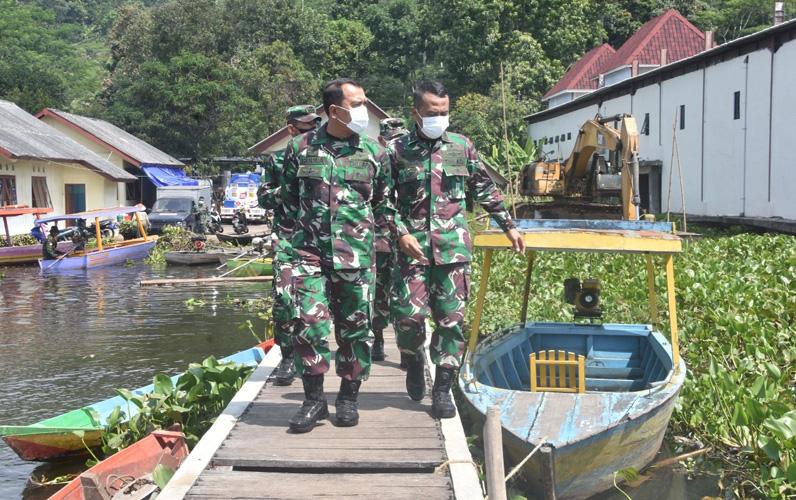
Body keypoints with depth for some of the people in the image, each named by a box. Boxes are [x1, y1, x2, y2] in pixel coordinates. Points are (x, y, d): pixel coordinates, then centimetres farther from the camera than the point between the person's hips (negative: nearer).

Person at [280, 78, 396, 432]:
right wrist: (294, 238, 10)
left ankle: (348, 397, 21)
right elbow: (288, 198, 14)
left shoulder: (373, 153, 7)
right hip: (310, 254, -1)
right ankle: (314, 399, 6)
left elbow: (384, 203, 16)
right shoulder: (300, 148, 5)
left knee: (355, 329, 6)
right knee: (308, 324, -9)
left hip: (356, 257, 1)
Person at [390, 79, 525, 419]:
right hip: (412, 246, -1)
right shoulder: (398, 151, 2)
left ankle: (442, 390, 11)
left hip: (453, 246, 2)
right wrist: (401, 233, -10)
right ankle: (414, 361, 24)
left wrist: (509, 226, 17)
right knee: (408, 313, -8)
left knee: (451, 318, 1)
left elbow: (485, 190, 17)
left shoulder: (462, 146, 9)